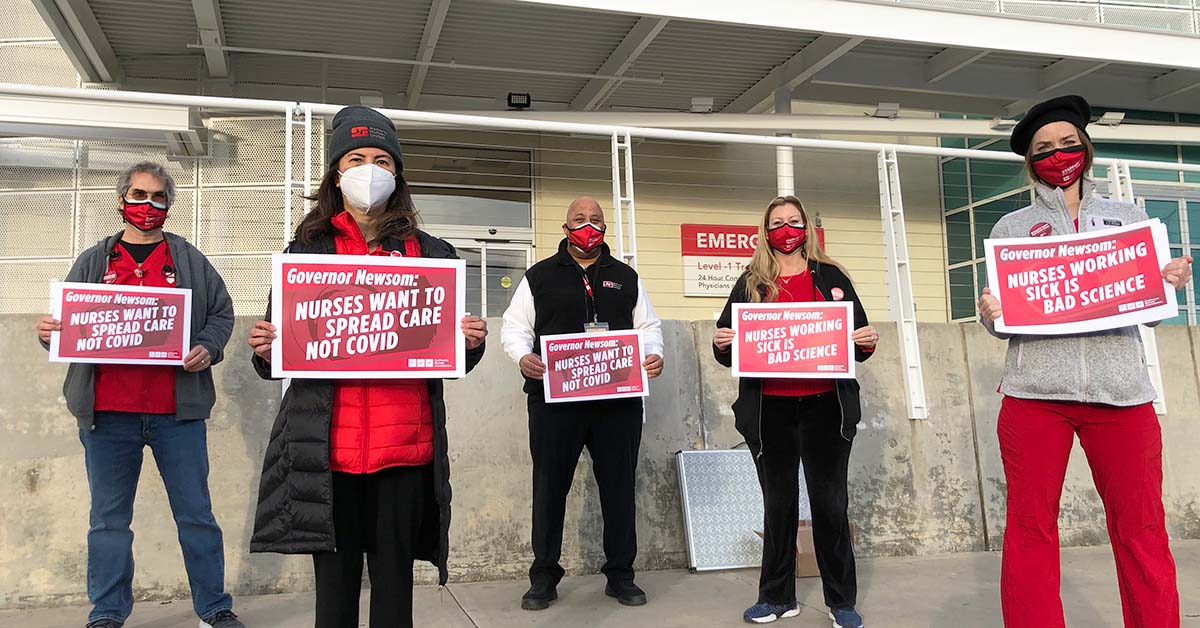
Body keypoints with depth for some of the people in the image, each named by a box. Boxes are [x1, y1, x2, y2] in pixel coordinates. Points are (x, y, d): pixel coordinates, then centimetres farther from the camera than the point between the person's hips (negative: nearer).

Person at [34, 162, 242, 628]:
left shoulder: (190, 261, 10)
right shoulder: (93, 262, 13)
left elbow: (221, 312, 10)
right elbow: (67, 323, 15)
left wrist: (207, 349, -9)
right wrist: (48, 333, -7)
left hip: (177, 412, -1)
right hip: (107, 414, 1)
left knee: (196, 514, 5)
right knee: (108, 519, 10)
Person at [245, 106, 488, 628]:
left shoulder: (432, 254, 9)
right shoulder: (306, 251, 9)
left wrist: (473, 343, -10)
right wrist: (264, 350, -11)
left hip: (405, 446, 0)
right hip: (326, 448, 0)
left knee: (394, 580, 7)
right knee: (335, 583, 7)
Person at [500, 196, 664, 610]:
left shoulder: (626, 277, 15)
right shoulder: (539, 276, 9)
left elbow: (648, 326, 16)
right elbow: (515, 327, 6)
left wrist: (654, 355, -4)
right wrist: (523, 358, -13)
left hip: (619, 400, 2)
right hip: (554, 400, -2)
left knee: (619, 486, 7)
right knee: (550, 487, 3)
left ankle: (620, 575, 20)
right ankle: (544, 578, 16)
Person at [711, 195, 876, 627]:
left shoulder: (830, 276, 9)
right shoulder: (751, 282, 9)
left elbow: (858, 339, 11)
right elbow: (728, 345, 10)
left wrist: (867, 342, -10)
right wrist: (722, 344, -12)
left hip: (825, 407, -1)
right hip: (771, 410, 1)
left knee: (829, 502, 4)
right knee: (778, 503, 10)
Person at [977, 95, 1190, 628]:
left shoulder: (1129, 218, 17)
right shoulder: (1012, 227, 13)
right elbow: (1000, 319, 9)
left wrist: (1171, 285, -3)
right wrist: (989, 315, -13)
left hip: (1121, 391, 1)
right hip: (1035, 390, -1)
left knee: (1142, 533, 1)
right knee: (1030, 530, 1)